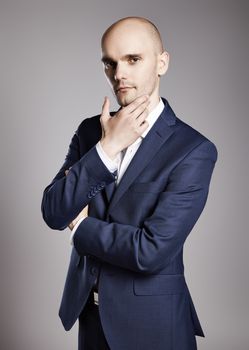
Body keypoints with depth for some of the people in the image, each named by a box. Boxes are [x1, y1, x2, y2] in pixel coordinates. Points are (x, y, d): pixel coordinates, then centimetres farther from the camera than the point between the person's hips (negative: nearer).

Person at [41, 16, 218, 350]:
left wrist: (81, 226, -10)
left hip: (151, 320, -4)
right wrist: (107, 147, -20)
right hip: (89, 310, 5)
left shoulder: (194, 150, -18)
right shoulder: (90, 130, -1)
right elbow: (53, 213, -11)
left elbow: (152, 250, -24)